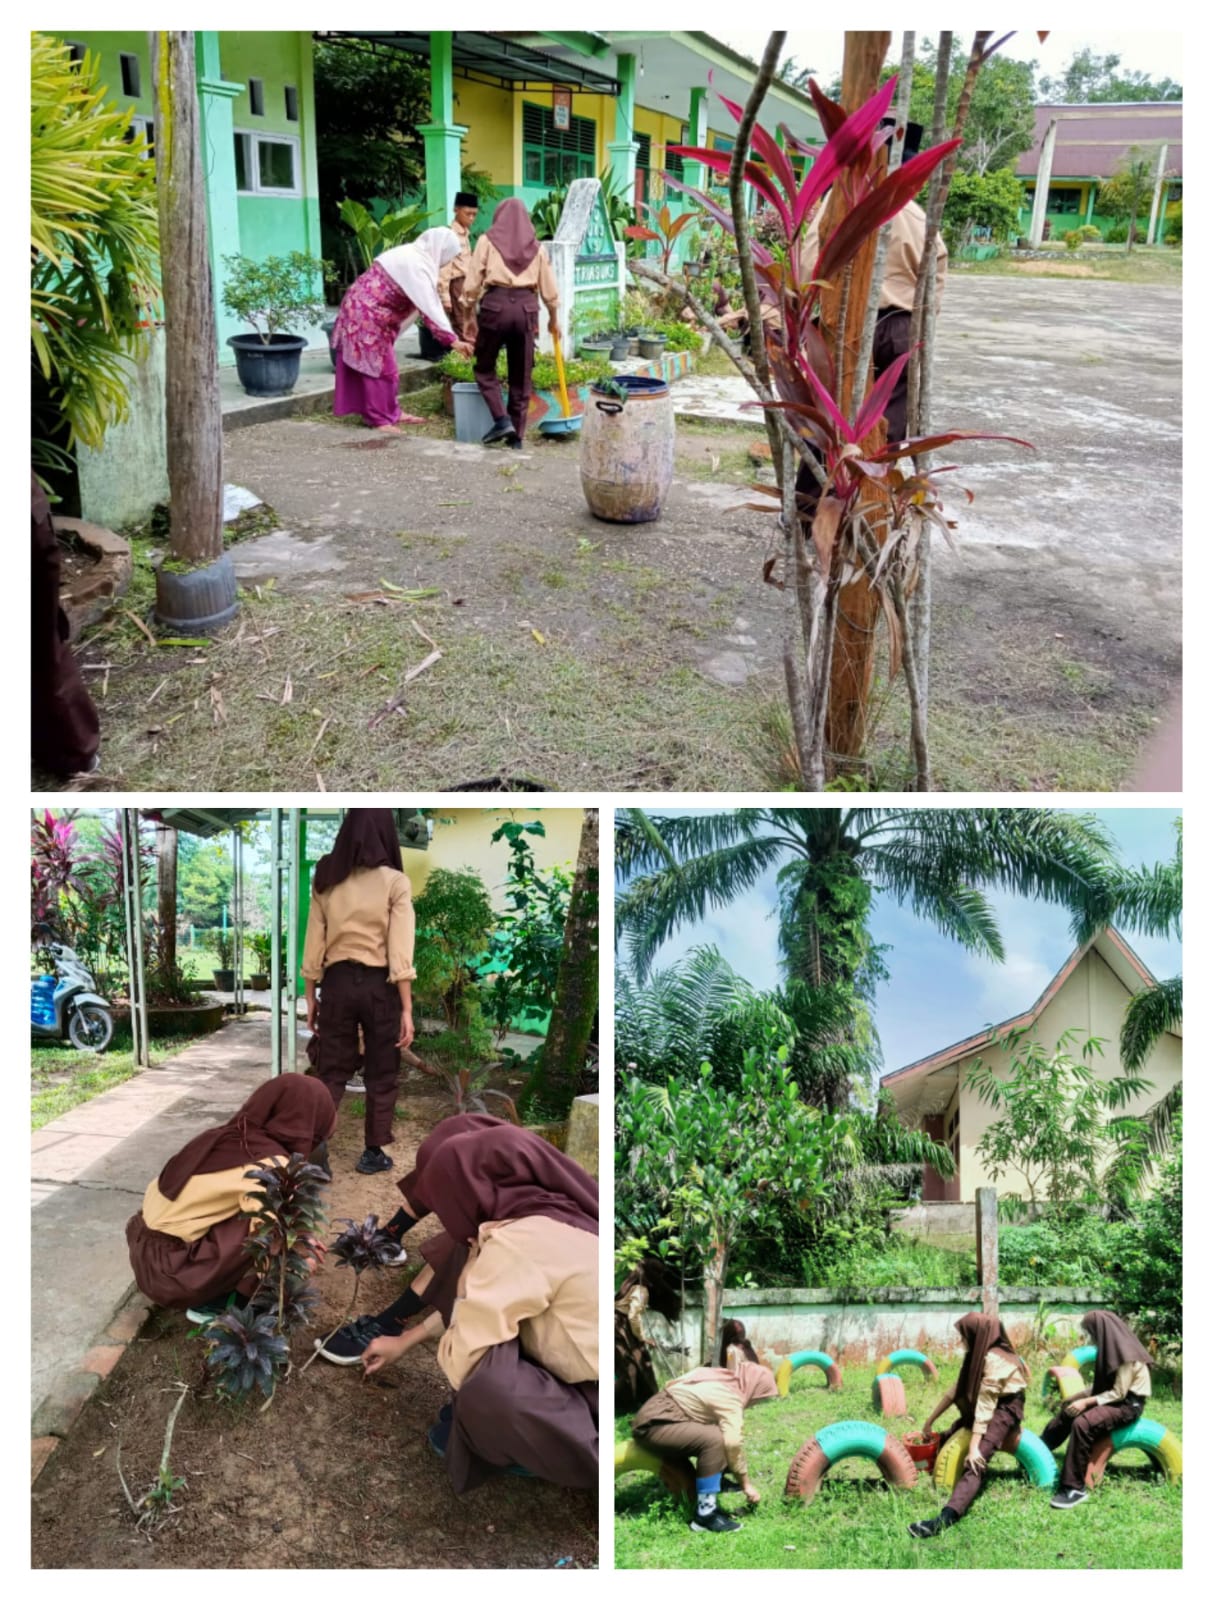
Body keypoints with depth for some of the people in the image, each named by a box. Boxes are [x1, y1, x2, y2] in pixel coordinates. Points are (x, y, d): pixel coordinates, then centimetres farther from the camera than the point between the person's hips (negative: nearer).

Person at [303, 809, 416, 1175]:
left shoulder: (325, 880, 2)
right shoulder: (394, 882, -8)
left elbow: (313, 945, 4)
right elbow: (400, 952, -12)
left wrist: (310, 997, 12)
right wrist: (407, 1009, -9)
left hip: (338, 983, 3)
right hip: (379, 985, -2)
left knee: (331, 1073, 11)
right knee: (380, 1075, 12)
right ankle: (373, 1153, 19)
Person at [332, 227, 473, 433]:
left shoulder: (411, 255, 10)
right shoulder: (417, 266, -21)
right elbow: (429, 307, -27)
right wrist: (453, 340, -29)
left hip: (368, 311, 10)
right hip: (366, 313, -10)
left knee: (384, 365, 15)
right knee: (378, 366, -5)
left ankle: (392, 413, 21)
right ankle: (380, 420, -1)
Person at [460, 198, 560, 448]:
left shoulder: (487, 240, 6)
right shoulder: (536, 246, 13)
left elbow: (472, 281, 1)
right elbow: (548, 288, 15)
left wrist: (469, 313, 10)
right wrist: (553, 319, 28)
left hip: (495, 304, -2)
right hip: (526, 307, 2)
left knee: (485, 367, 13)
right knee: (521, 376, 9)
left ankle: (502, 420, -3)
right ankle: (517, 435, 11)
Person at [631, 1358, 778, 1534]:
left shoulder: (723, 1380, 14)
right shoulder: (730, 1399, -14)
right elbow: (733, 1443, -23)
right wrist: (746, 1484, -13)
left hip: (653, 1413, 10)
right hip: (652, 1425, -10)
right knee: (714, 1439, -25)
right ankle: (705, 1515, -19)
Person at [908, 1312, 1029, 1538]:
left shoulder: (993, 1360, -20)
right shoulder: (981, 1355, 10)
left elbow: (985, 1407, -25)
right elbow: (957, 1390, 15)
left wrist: (974, 1447, -28)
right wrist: (929, 1421, 17)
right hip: (988, 1407, 12)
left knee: (974, 1462, -29)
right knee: (946, 1442, 3)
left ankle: (946, 1518, -46)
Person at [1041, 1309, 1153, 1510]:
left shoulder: (1126, 1354, -25)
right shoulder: (1114, 1344, 3)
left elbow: (1118, 1393, -23)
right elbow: (1105, 1382, 12)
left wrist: (1087, 1402, -19)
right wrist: (1082, 1395, 4)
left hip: (1128, 1404, -10)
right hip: (1114, 1395, 10)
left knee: (1082, 1423, -29)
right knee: (1068, 1409, 13)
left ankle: (1075, 1488, -24)